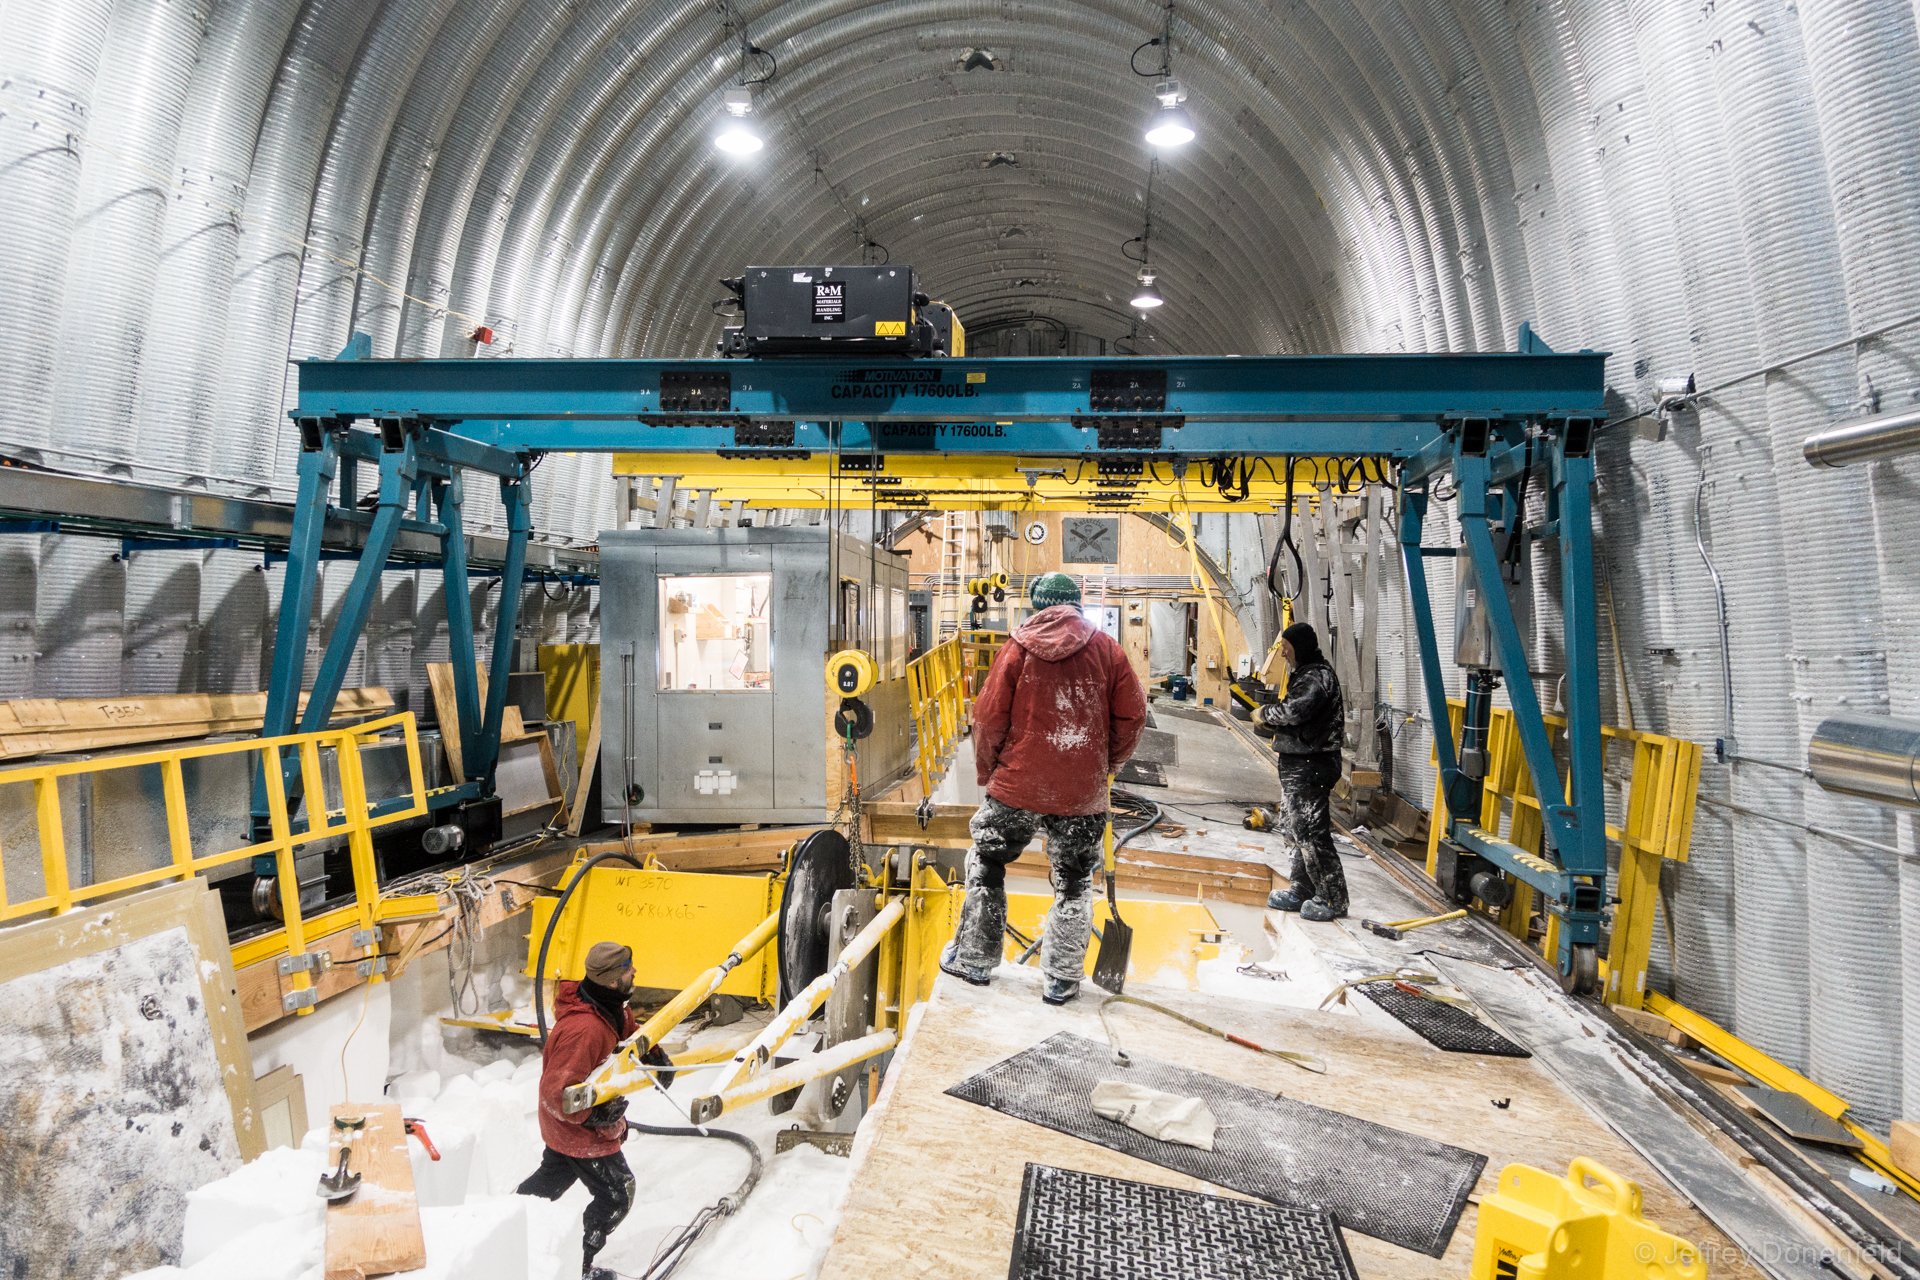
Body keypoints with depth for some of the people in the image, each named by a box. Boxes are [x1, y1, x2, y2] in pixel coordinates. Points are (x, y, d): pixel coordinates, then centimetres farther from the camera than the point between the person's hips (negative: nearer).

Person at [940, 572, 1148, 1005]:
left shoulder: (1018, 647, -2)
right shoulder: (1107, 648, 0)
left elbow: (989, 717, -4)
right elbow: (1132, 717, 0)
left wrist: (987, 770, 11)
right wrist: (1106, 764, 15)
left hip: (1018, 785, 0)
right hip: (1083, 792, 1)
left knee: (986, 865, 18)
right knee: (1074, 883, 15)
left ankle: (974, 959, 28)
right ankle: (1062, 979, 21)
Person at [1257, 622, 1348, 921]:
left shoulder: (1317, 677, -16)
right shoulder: (1306, 673, 18)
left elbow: (1295, 710, -29)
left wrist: (1265, 713, -13)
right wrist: (1270, 721, 3)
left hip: (1310, 767, -11)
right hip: (1298, 764, 11)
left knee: (1310, 831, -7)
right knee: (1293, 829, 16)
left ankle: (1333, 899, 2)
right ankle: (1302, 890, 27)